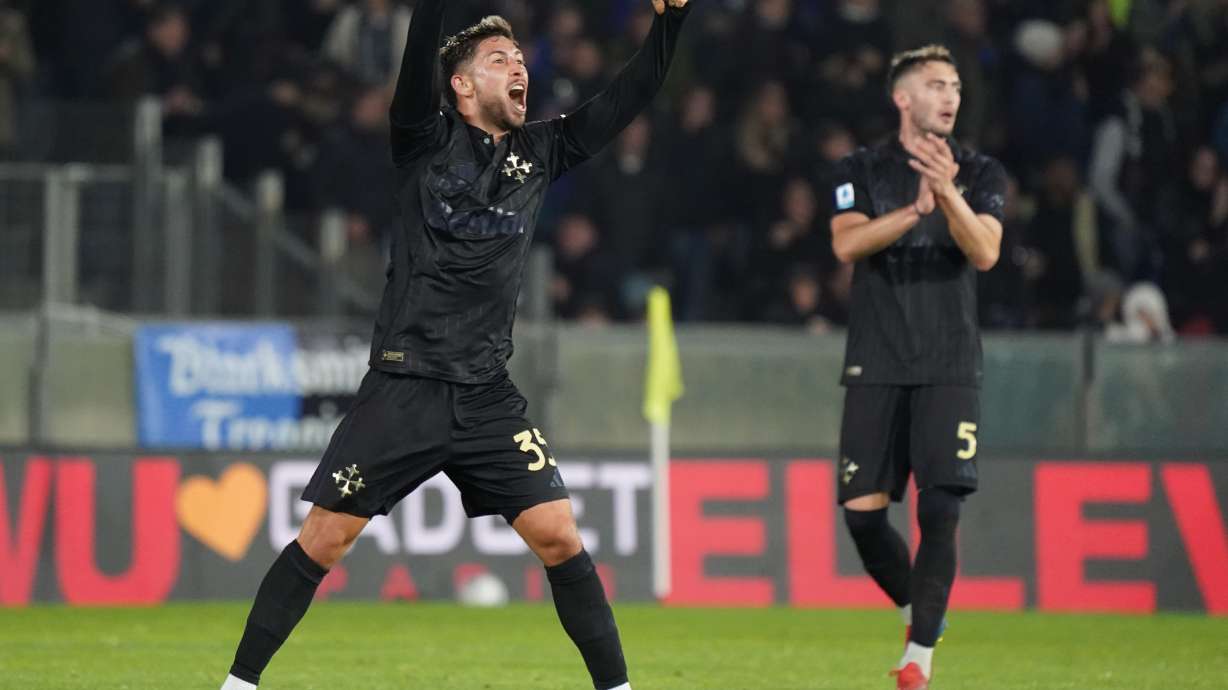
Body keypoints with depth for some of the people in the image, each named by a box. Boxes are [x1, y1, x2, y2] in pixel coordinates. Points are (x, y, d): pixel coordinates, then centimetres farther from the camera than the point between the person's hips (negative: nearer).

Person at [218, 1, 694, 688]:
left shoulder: (541, 152, 11)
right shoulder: (428, 140, 0)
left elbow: (629, 97, 6)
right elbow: (418, 59, -18)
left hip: (488, 398, 3)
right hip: (404, 390, -3)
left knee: (558, 535, -6)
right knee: (324, 537, -3)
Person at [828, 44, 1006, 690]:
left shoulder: (981, 172, 5)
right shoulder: (861, 170, 6)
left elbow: (984, 252, -10)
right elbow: (847, 244, -11)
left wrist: (948, 194, -26)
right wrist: (914, 211, -26)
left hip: (949, 368, -1)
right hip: (876, 366, 1)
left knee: (940, 509, -13)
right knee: (862, 511, -3)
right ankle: (918, 610, 22)